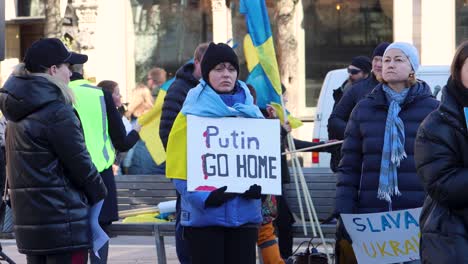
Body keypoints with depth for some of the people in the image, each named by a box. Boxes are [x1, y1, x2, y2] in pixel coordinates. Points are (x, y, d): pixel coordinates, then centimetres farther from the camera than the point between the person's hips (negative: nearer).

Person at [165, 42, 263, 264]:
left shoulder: (249, 112, 11)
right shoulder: (193, 113, -2)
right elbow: (179, 166, -6)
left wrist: (259, 185, -7)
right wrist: (204, 197, -20)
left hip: (244, 213, 4)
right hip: (204, 215, -4)